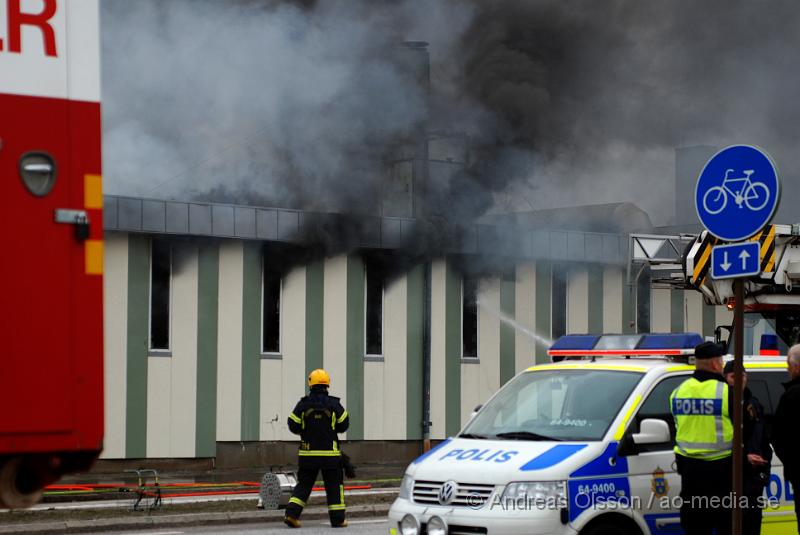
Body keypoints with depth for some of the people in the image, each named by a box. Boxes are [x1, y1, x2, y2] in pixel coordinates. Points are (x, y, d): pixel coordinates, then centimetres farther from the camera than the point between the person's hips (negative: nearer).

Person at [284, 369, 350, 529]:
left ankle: (291, 513, -4)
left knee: (303, 484, 10)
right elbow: (343, 425, 3)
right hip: (330, 453, -1)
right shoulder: (334, 404, -5)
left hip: (307, 453, 1)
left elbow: (293, 426, 0)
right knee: (334, 486, 8)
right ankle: (338, 519, 9)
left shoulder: (303, 404, -3)